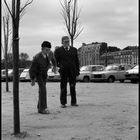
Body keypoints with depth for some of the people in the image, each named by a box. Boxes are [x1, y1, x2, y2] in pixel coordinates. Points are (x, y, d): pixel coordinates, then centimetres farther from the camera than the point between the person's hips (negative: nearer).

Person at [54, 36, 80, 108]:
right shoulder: (58, 50, 4)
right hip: (63, 71, -2)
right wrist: (59, 66, -12)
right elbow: (55, 61, 5)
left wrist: (77, 70, 8)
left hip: (73, 71, 2)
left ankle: (73, 102, 13)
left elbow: (77, 61, 13)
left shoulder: (74, 49, 11)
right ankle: (63, 103, 7)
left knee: (73, 87, 6)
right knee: (63, 87, 2)